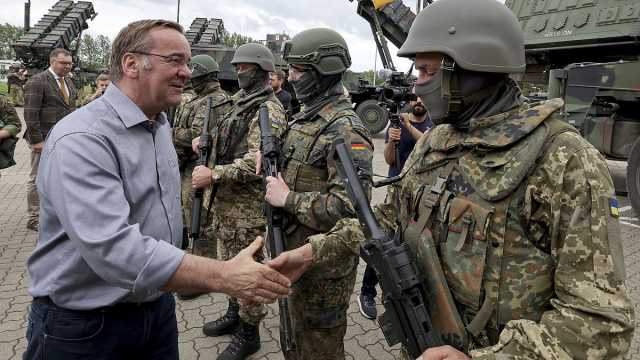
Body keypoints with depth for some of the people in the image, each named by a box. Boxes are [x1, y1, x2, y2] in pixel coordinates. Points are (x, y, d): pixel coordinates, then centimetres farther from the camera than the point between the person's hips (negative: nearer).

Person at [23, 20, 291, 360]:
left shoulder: (160, 124, 5)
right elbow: (112, 249, -35)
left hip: (158, 307, 7)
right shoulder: (81, 139, -25)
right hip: (83, 326, -7)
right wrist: (224, 276, -36)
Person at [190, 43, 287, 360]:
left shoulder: (269, 110, -15)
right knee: (228, 262, 21)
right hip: (225, 200, 9)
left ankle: (248, 334, 20)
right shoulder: (240, 102, 14)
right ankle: (234, 315, 40)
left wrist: (213, 174, -26)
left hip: (249, 205, -9)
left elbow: (258, 161, -25)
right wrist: (207, 140, 7)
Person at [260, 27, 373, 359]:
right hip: (295, 247, 9)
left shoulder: (345, 129, -22)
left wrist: (288, 199, -24)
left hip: (325, 258, -9)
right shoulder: (304, 117, 7)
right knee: (297, 332, 26)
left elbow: (352, 205, -30)